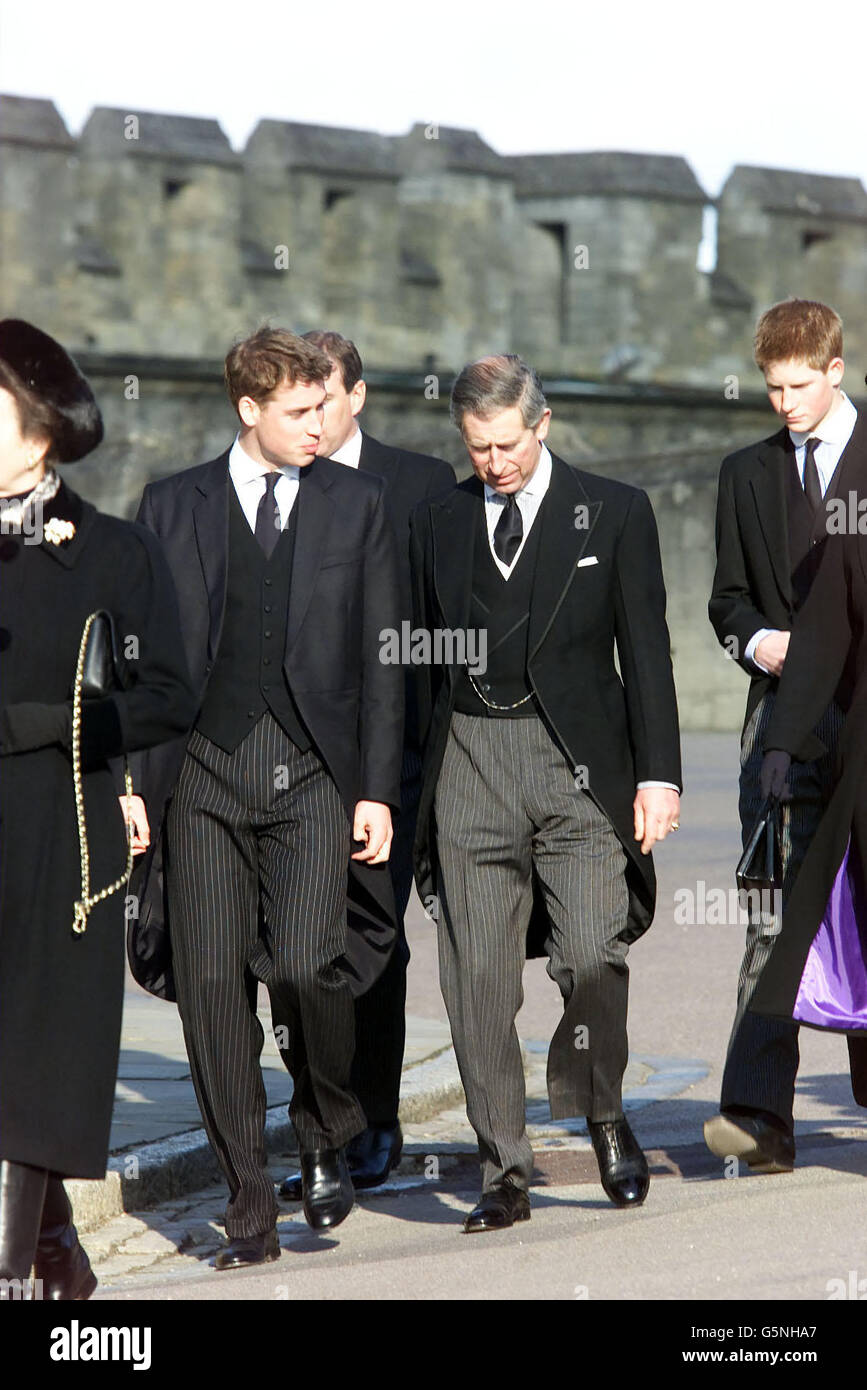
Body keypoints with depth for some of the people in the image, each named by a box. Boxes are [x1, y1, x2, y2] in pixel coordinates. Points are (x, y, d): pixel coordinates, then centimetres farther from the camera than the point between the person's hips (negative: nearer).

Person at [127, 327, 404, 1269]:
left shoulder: (356, 503, 8)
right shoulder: (172, 506, 8)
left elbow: (380, 659, 6)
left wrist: (377, 791, 0)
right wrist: (132, 786, 2)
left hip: (314, 775, -1)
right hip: (205, 771, 1)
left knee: (304, 964, -18)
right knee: (212, 985, -2)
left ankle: (325, 1137, 12)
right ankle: (250, 1214, 7)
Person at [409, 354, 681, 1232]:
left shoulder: (614, 514, 5)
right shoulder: (436, 525, 13)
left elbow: (646, 651, 4)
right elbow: (426, 662, 15)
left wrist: (658, 774, -3)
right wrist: (421, 786, 11)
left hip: (577, 760, -2)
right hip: (469, 758, 2)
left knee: (592, 955, -12)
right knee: (477, 977, -1)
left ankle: (603, 1113, 15)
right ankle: (504, 1173, 6)